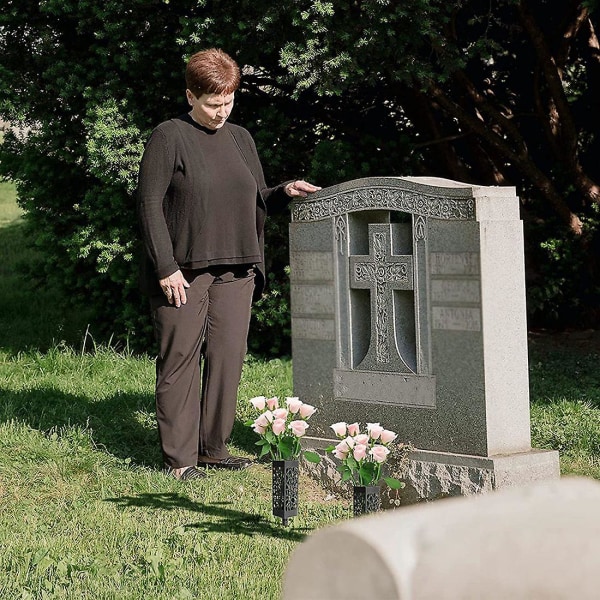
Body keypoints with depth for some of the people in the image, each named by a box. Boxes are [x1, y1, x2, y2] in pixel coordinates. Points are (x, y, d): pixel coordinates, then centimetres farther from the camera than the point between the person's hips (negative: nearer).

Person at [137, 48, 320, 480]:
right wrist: (165, 268, -13)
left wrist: (284, 193, -1)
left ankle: (214, 448, 15)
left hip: (234, 272, 6)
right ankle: (179, 457, 3)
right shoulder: (169, 138, -4)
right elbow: (150, 205, -7)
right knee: (181, 359, -2)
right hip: (183, 271, -5)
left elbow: (256, 203, 21)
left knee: (228, 357, 5)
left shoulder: (240, 139, 14)